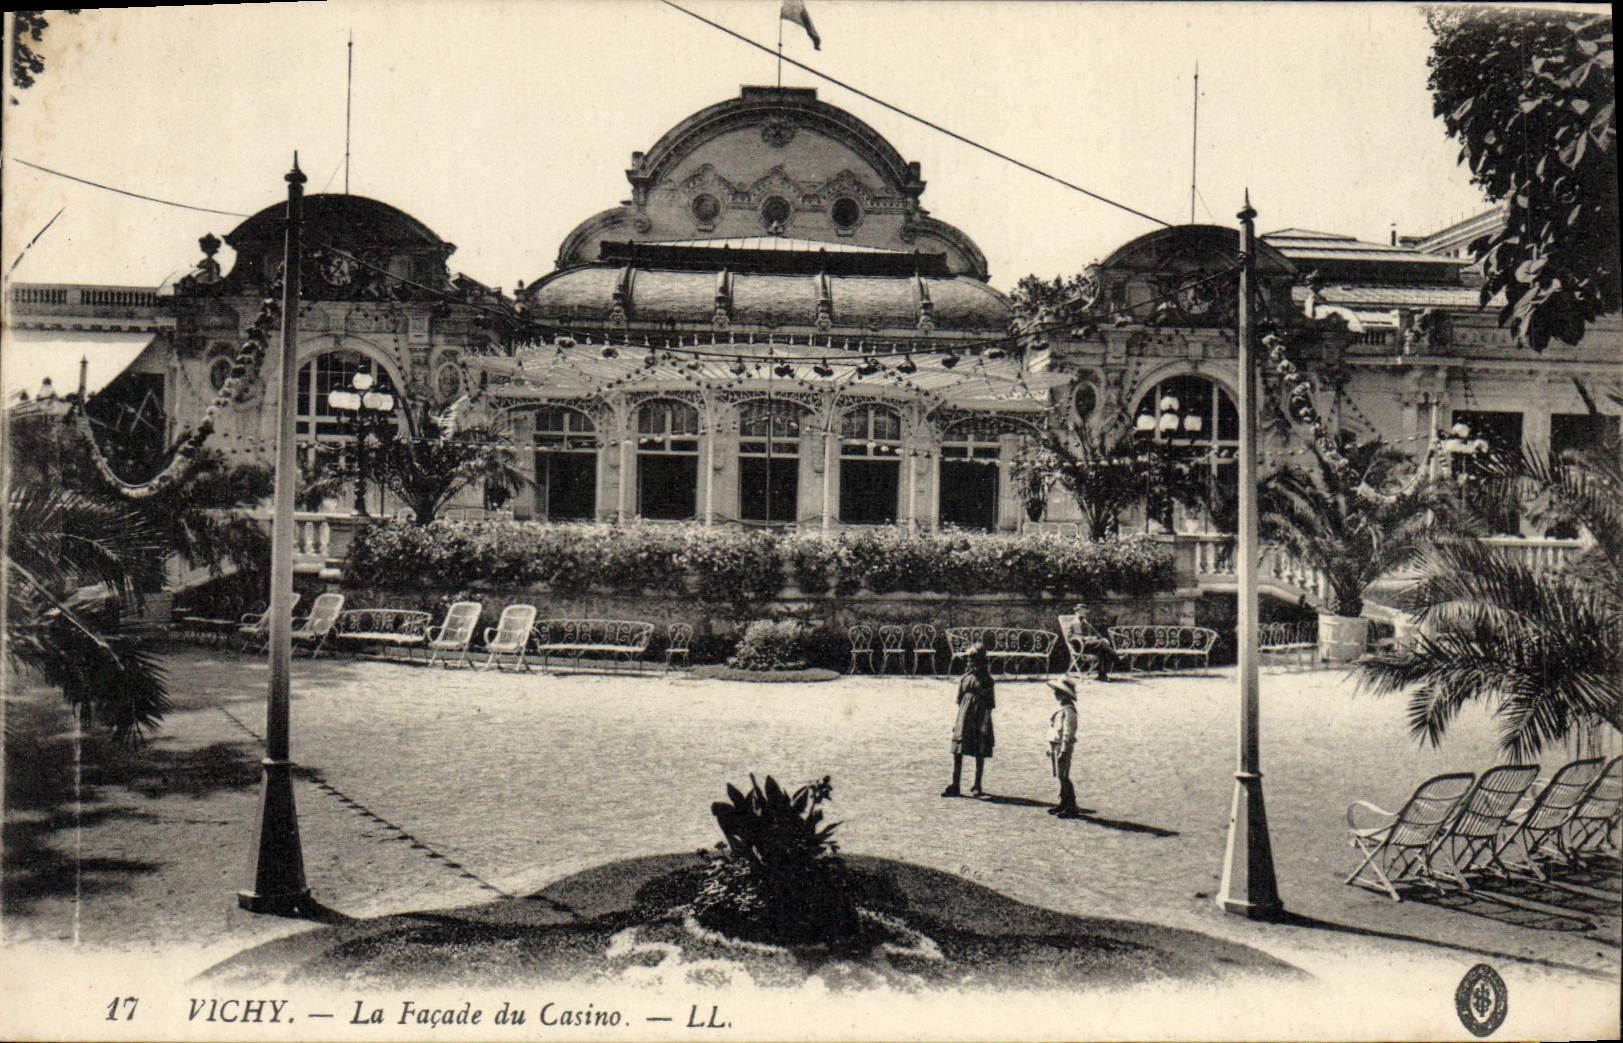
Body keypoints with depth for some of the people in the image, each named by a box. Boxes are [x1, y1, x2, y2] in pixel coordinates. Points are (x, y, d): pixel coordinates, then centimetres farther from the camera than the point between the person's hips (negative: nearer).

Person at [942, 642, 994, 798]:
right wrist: (957, 722, 14)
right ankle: (955, 786, 2)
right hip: (964, 718, 5)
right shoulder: (965, 677, 10)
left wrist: (985, 725, -14)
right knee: (958, 751, -1)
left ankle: (977, 786, 15)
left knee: (980, 753, 3)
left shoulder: (986, 679, -5)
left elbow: (989, 704, -7)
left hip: (980, 716, -5)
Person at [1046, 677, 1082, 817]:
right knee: (1061, 777, 15)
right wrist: (1051, 748, 23)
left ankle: (1072, 809, -2)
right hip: (1056, 746, 10)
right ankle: (1063, 804, 24)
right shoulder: (1061, 709, 14)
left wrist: (1063, 751, -22)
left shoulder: (1068, 711, -17)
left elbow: (1068, 733, -20)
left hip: (1063, 747, -10)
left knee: (1064, 777, -7)